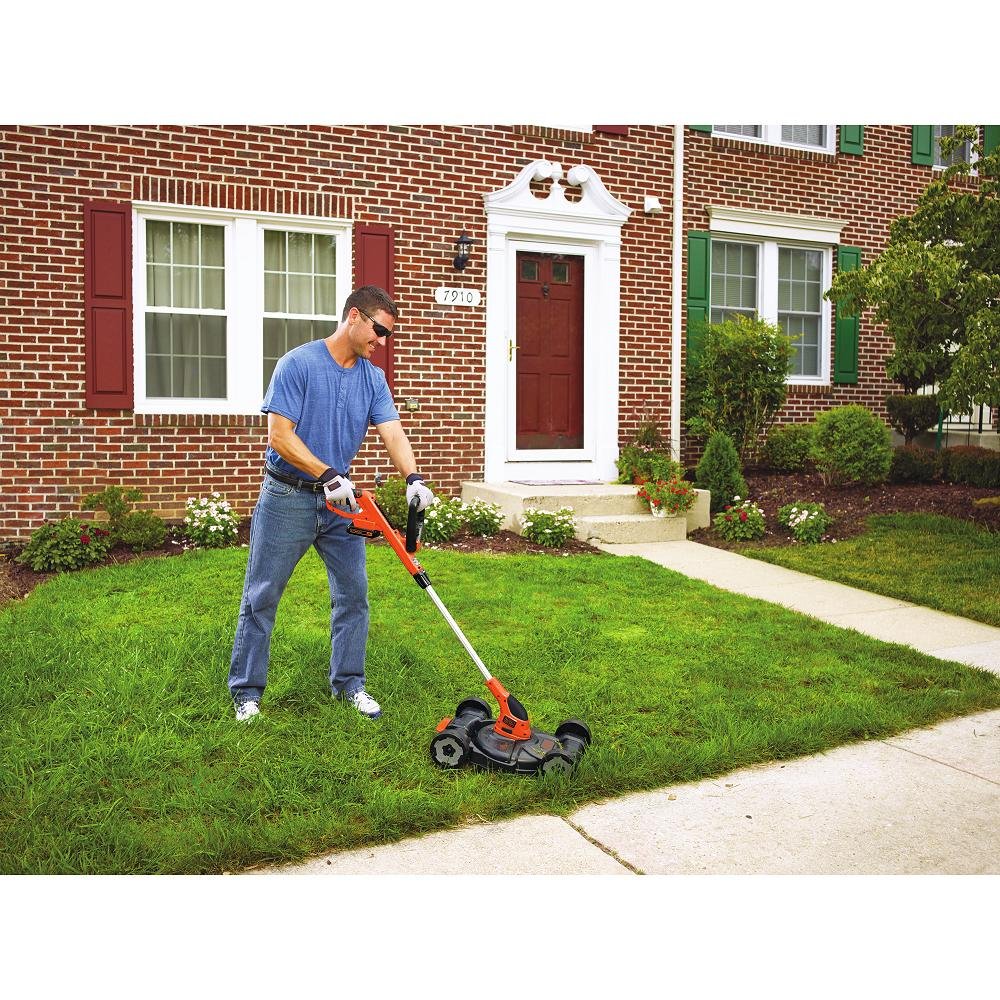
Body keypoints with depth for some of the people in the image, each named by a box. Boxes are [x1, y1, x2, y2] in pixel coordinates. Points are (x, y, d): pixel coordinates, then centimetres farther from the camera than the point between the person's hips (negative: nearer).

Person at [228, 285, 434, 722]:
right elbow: (279, 435, -18)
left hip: (341, 502, 6)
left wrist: (413, 478, -25)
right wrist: (327, 475, -26)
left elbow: (393, 433, -7)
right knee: (261, 597, 4)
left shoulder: (373, 378, 4)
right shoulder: (297, 364, -13)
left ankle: (348, 682, 24)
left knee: (353, 594, 8)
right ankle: (246, 691, 17)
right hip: (287, 498, -5)